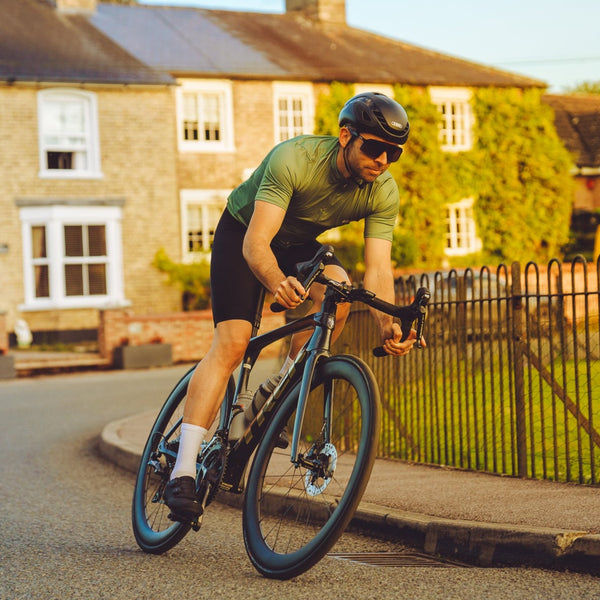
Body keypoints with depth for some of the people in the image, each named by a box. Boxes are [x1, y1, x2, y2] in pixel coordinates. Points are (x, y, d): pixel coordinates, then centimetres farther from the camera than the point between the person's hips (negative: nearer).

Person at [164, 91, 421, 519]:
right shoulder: (294, 160, -35)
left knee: (337, 287, -28)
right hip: (242, 234, -4)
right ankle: (183, 471, -21)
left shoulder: (383, 193, -21)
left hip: (301, 244, 4)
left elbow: (378, 269, -25)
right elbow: (256, 243, -41)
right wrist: (277, 283, -62)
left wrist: (388, 323, -45)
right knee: (232, 343, -20)